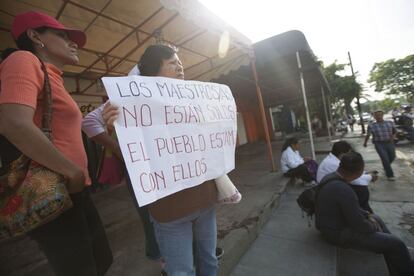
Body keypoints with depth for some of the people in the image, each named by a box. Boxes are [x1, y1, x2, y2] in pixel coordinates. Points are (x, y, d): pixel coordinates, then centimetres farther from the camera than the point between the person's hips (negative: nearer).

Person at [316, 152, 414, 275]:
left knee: (376, 218, 27)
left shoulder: (330, 177, -4)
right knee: (397, 244, -7)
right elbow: (359, 225, -23)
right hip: (339, 233, -10)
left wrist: (367, 214, 9)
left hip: (333, 224, 10)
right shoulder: (343, 190, -34)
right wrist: (374, 227, -3)